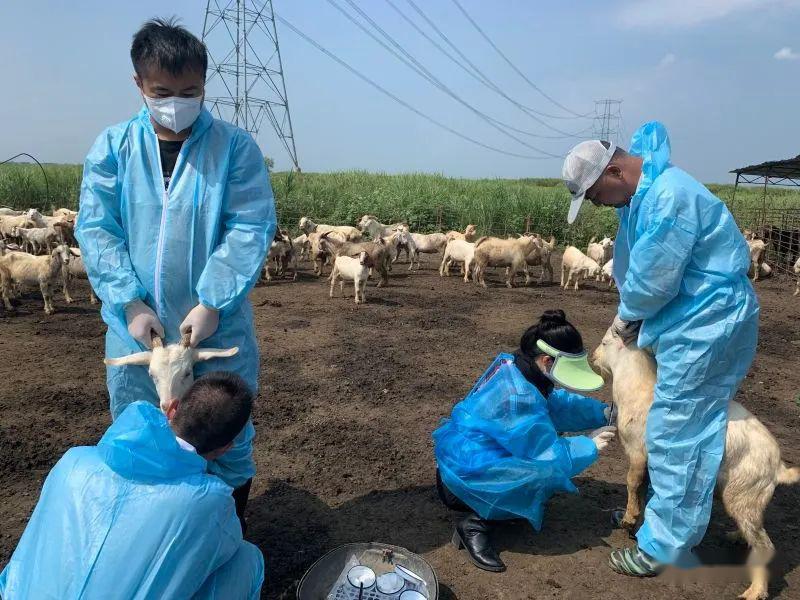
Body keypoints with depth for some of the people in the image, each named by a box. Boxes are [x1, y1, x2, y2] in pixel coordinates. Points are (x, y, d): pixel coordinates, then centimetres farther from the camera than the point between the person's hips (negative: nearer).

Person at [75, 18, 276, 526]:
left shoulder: (235, 147, -5)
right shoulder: (113, 149, 1)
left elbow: (250, 230, -11)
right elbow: (96, 230, -3)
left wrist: (212, 304, -18)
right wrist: (131, 304, -14)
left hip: (218, 326, -2)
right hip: (136, 326, 2)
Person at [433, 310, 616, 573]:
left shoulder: (510, 364, -1)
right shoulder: (520, 398, -28)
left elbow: (557, 402, 11)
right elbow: (550, 455, -19)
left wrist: (603, 412, 3)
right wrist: (590, 446, -5)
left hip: (459, 448, 10)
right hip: (467, 470, -10)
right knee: (548, 472, -18)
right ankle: (475, 524, -9)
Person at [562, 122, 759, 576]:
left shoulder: (669, 196, -25)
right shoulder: (641, 194, 8)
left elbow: (653, 281, -21)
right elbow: (639, 268, 11)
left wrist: (626, 316, -2)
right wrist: (633, 319, 1)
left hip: (707, 327, -10)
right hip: (702, 323, 10)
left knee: (675, 436, -1)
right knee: (693, 431, 19)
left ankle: (666, 548, 14)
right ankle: (684, 526, 35)